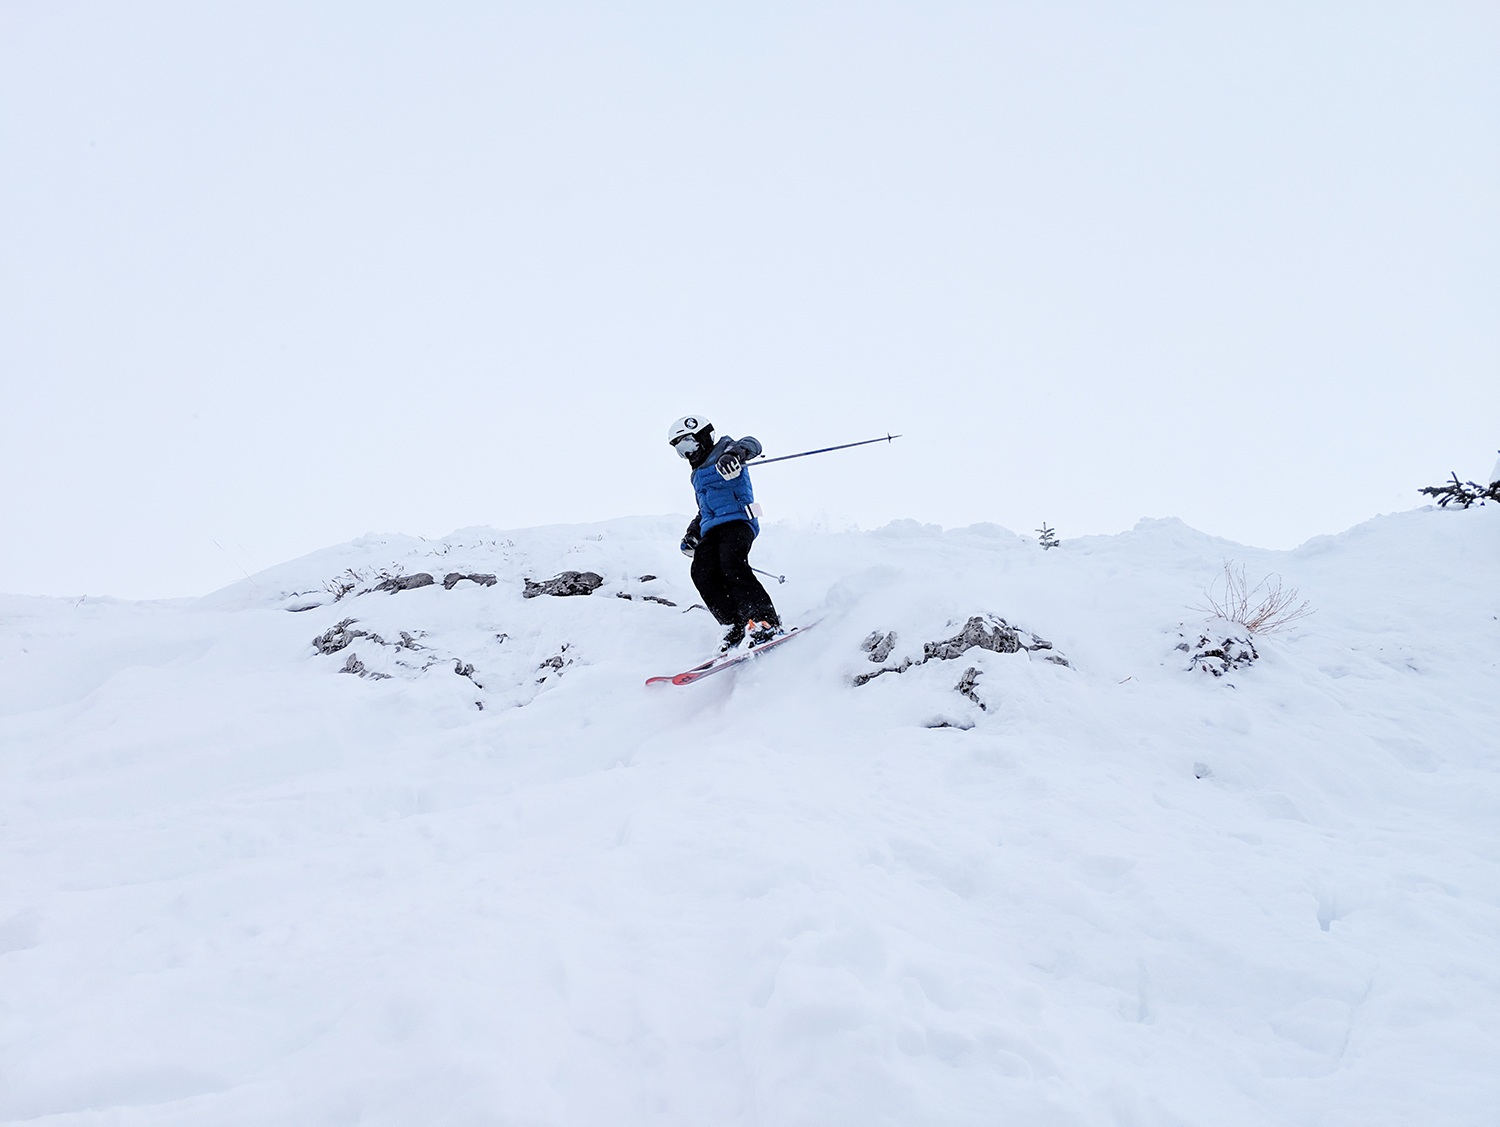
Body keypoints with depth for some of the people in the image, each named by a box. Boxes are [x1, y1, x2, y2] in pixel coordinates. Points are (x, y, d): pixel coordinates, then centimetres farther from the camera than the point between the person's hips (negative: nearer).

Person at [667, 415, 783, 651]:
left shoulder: (723, 450, 10)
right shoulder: (698, 475, 34)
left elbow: (750, 445, -12)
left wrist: (734, 454, -35)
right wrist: (692, 534, 28)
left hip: (738, 520, -8)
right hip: (711, 530, 8)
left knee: (731, 565, -31)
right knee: (702, 573, -19)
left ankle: (766, 622, -33)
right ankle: (735, 628, -23)